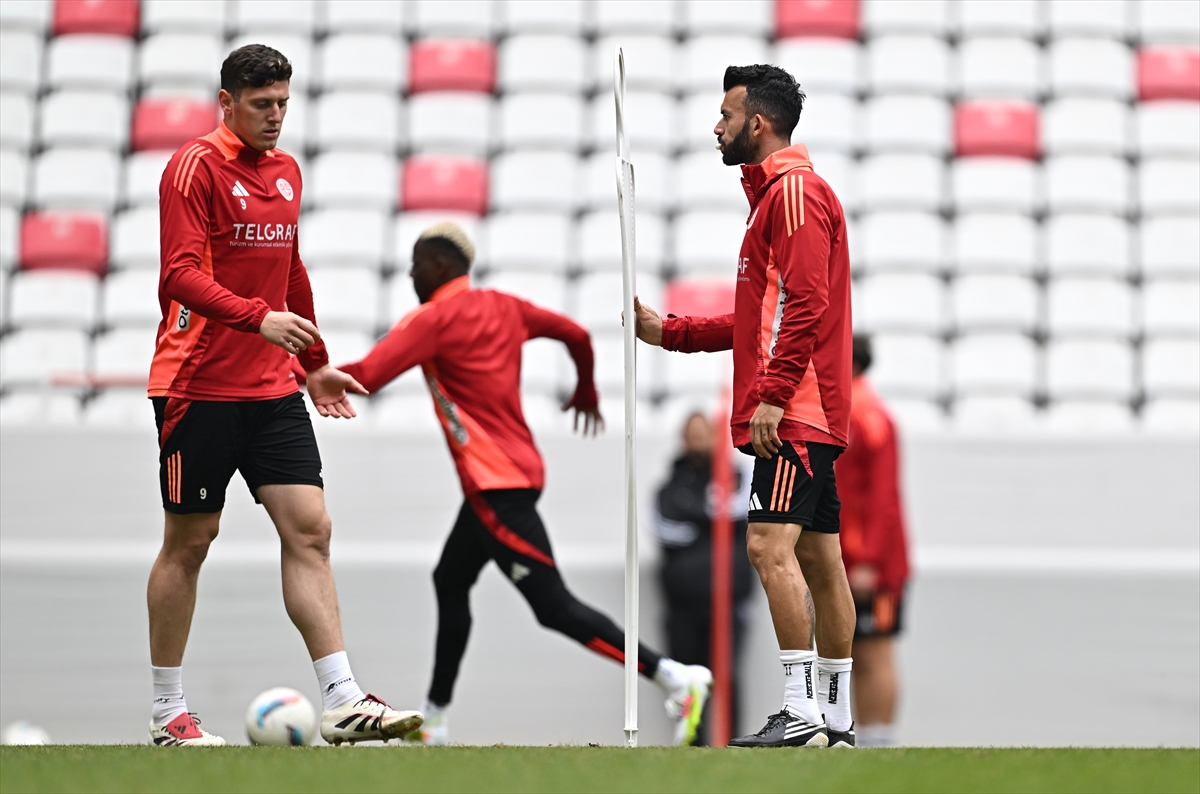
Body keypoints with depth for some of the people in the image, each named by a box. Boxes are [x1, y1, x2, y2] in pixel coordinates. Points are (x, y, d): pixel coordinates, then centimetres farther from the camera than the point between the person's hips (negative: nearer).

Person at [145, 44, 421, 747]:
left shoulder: (287, 171, 14)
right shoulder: (195, 167, -9)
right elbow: (182, 275, -19)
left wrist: (317, 364, 25)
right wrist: (259, 318, -31)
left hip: (273, 387, 6)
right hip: (199, 387, -6)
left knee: (309, 530, -4)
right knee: (189, 542, 1)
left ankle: (343, 703, -8)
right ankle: (168, 714, 12)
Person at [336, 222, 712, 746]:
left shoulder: (433, 320, -10)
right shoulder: (502, 307, 13)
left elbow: (365, 377, -18)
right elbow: (576, 335, 21)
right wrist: (586, 393, 39)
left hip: (496, 485, -10)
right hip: (515, 472, 10)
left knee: (553, 606, -12)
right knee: (450, 583, 19)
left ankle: (673, 677, -21)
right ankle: (435, 720, 24)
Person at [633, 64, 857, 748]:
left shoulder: (794, 190, -10)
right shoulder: (775, 192, 22)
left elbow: (806, 304, -20)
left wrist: (772, 395, -23)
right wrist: (668, 332, 23)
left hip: (792, 412, -10)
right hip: (809, 414, 10)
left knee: (771, 544, -16)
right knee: (819, 559, 9)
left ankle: (802, 711, -19)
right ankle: (838, 719, 11)